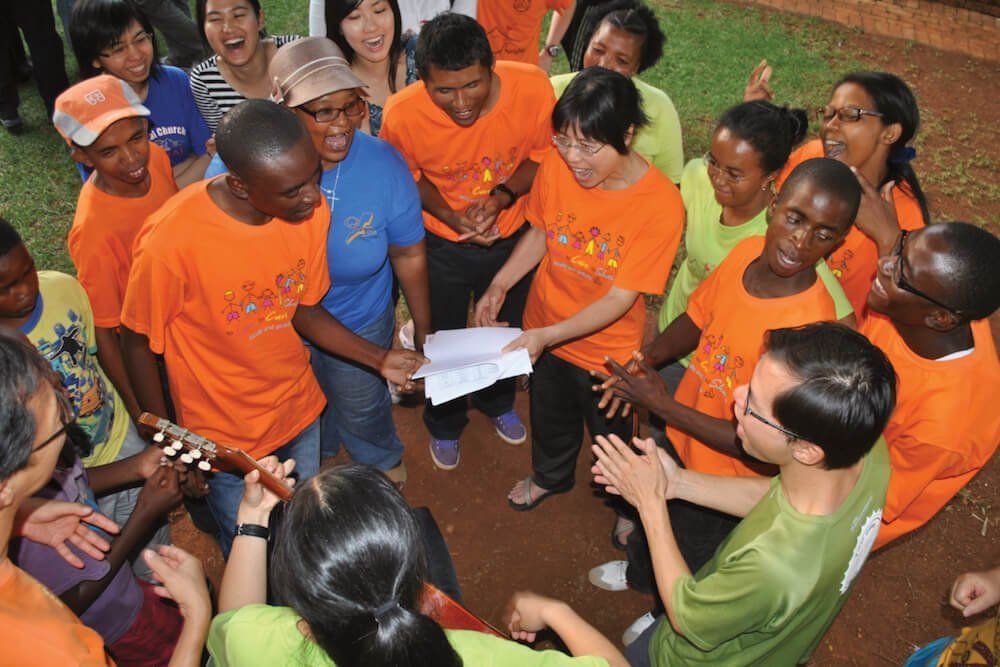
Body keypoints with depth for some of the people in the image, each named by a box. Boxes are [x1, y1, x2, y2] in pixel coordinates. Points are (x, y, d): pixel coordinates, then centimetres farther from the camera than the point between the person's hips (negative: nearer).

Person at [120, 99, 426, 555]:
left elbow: (303, 311, -2)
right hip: (224, 436, -4)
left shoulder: (311, 208, -16)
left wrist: (379, 359, -10)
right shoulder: (171, 239, -31)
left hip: (299, 409, 4)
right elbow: (138, 345, -14)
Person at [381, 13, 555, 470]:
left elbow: (542, 153, -10)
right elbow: (409, 177, -8)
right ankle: (444, 424, 50)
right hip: (440, 244, -1)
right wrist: (452, 217, -24)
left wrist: (501, 197, -26)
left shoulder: (533, 88, -29)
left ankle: (497, 402, 58)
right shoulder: (401, 115, -30)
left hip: (512, 236, 2)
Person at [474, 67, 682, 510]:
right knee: (550, 416, 31)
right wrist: (499, 286, -12)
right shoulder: (556, 166, -19)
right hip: (543, 332, 4)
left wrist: (546, 335, -34)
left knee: (610, 431, 24)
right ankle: (550, 477, 63)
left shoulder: (661, 204, -30)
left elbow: (619, 299, -27)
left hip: (608, 350, -4)